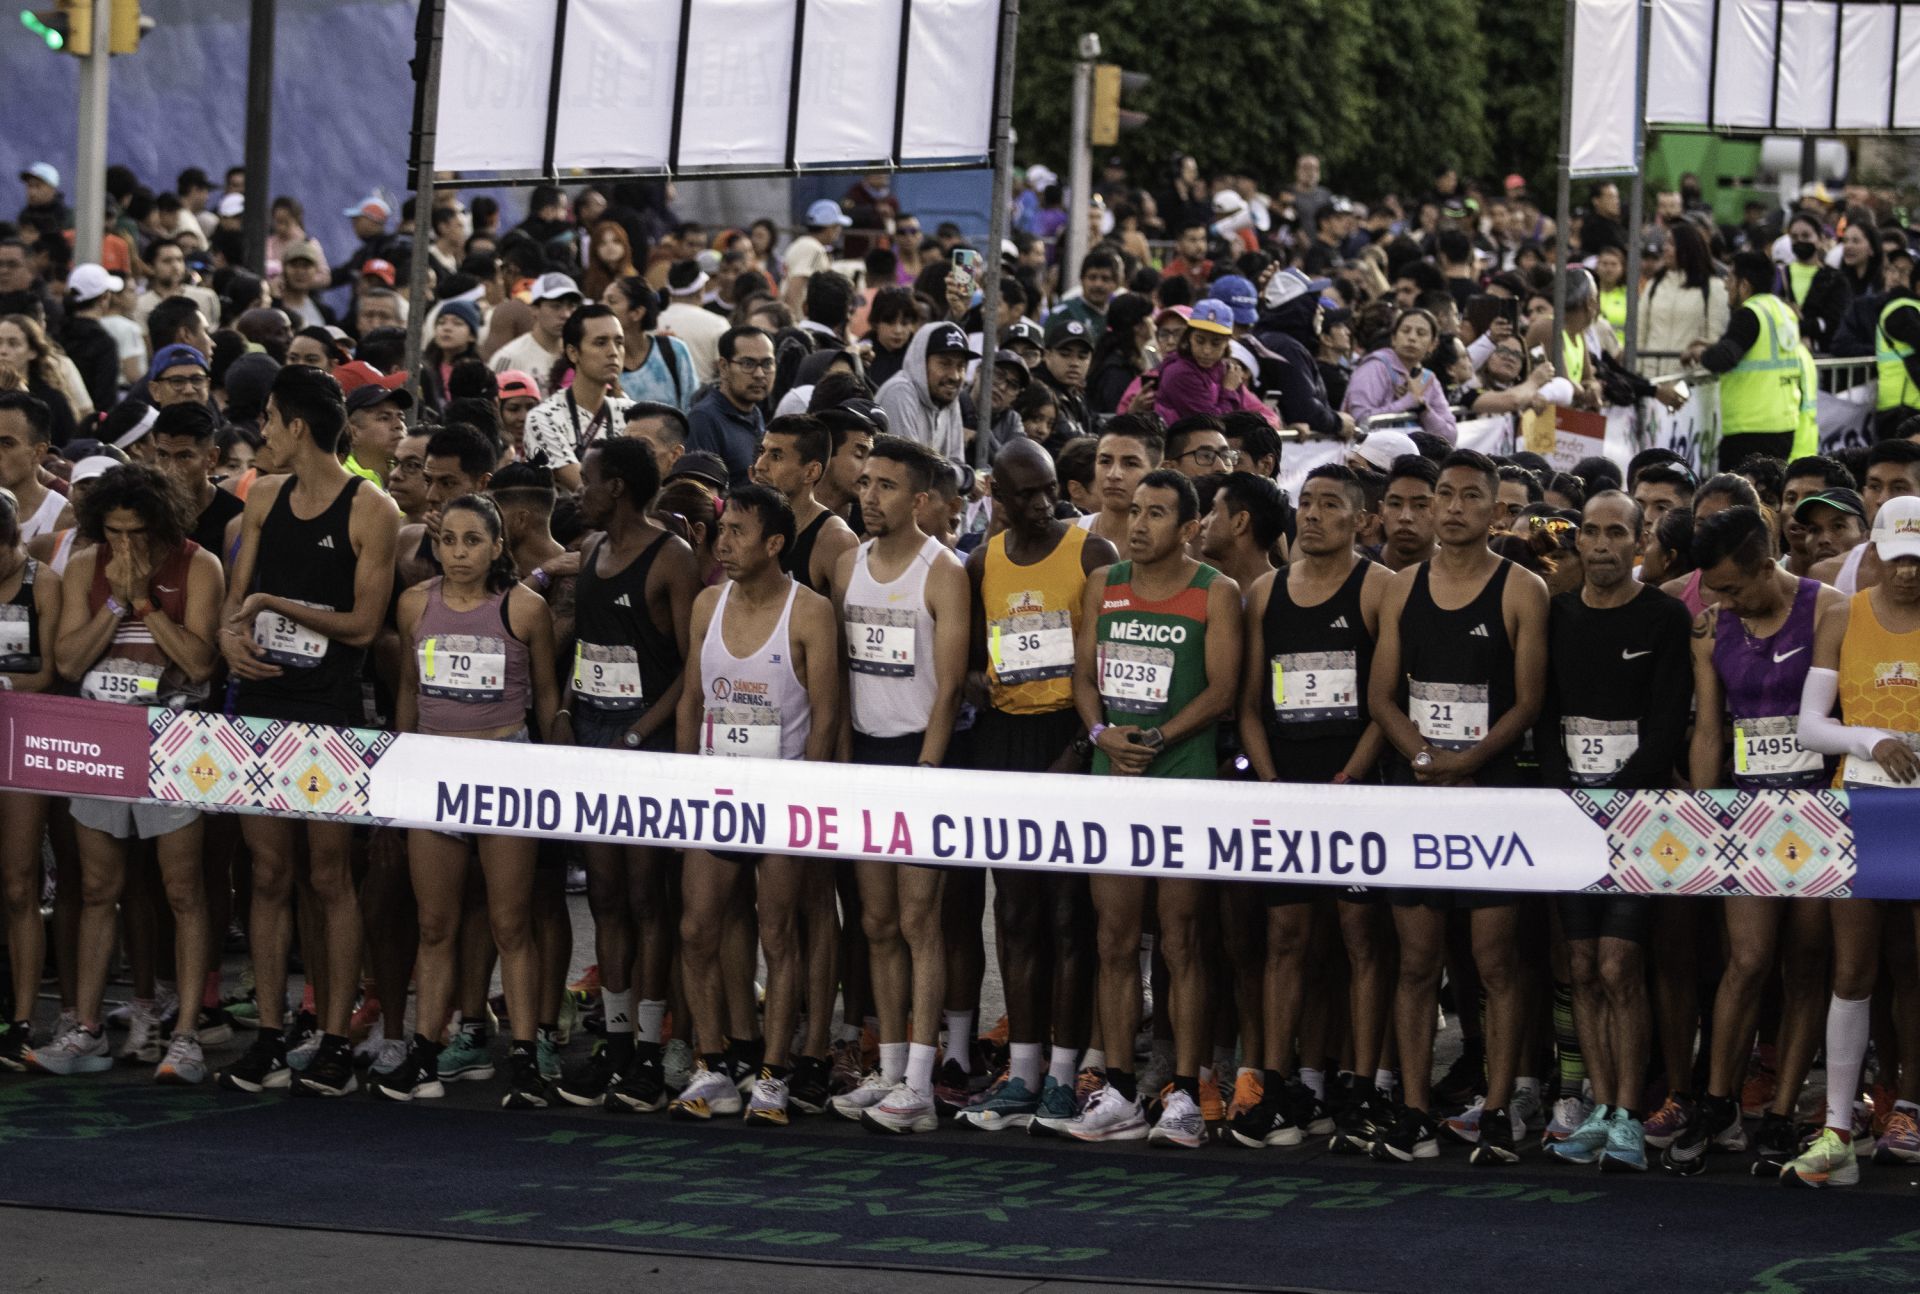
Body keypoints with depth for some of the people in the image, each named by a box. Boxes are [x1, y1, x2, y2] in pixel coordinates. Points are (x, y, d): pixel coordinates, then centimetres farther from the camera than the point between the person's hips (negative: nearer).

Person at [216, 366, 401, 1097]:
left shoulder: (371, 512, -6)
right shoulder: (264, 500, 12)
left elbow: (364, 625, -10)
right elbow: (235, 596, 13)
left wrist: (273, 604, -9)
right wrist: (232, 635, -9)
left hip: (329, 716, -5)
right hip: (261, 705, 5)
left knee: (329, 879, -1)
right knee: (270, 877, 6)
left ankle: (335, 1045, 3)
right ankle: (269, 1042, 9)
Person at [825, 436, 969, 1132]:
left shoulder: (943, 572, -7)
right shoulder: (848, 566, 12)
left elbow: (948, 686, -10)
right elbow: (841, 675, 15)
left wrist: (925, 772, -15)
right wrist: (842, 760, 8)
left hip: (918, 748, -6)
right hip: (864, 748, 6)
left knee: (918, 919, -8)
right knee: (877, 922, 7)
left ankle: (919, 1087, -10)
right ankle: (888, 1071, 12)